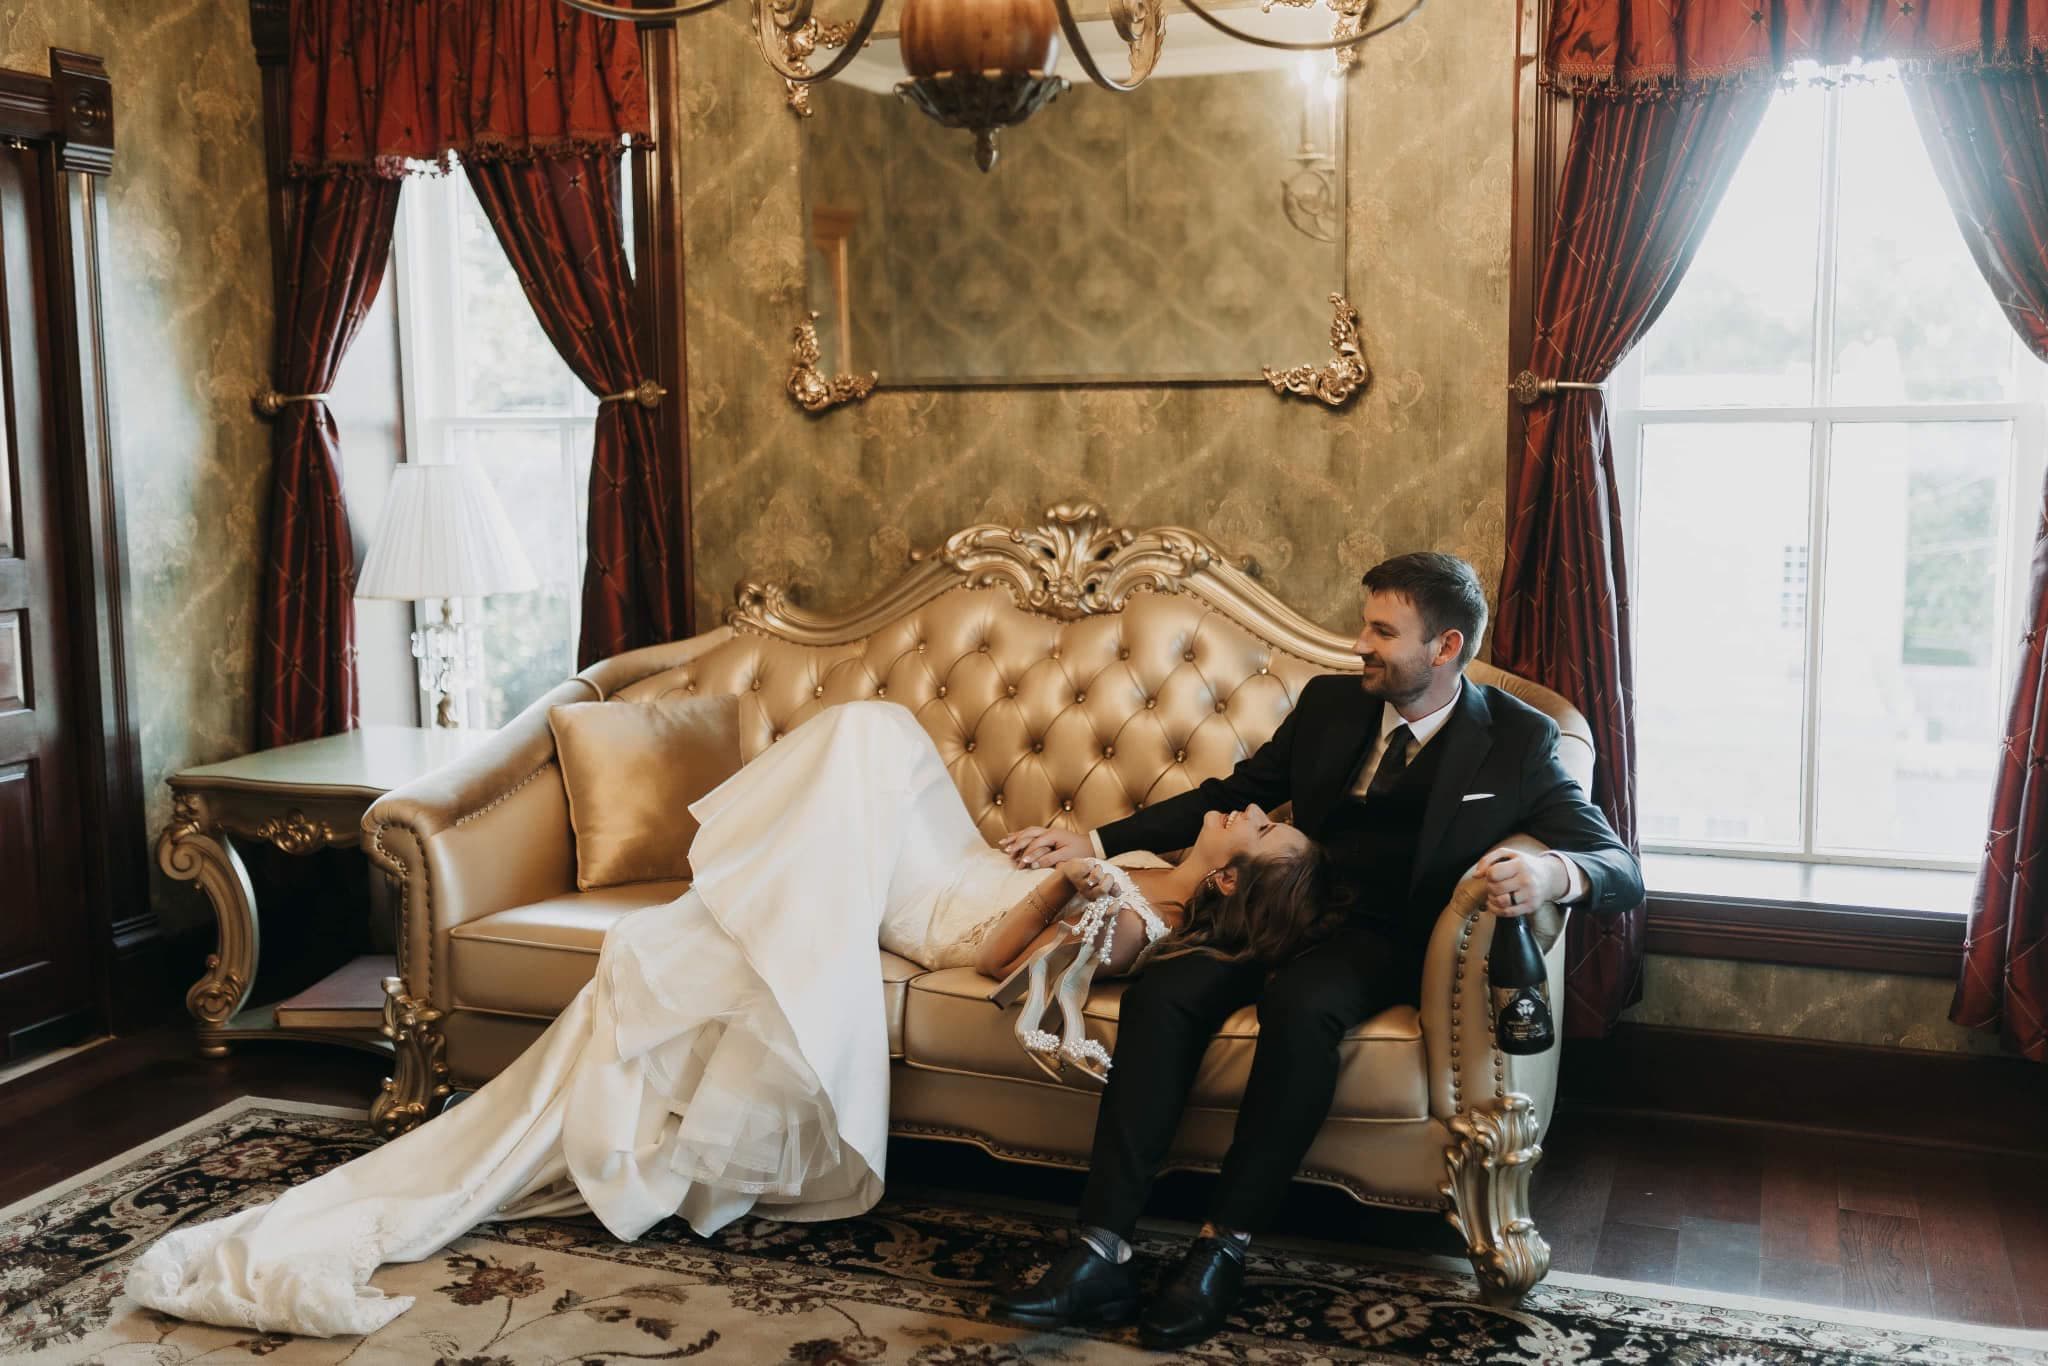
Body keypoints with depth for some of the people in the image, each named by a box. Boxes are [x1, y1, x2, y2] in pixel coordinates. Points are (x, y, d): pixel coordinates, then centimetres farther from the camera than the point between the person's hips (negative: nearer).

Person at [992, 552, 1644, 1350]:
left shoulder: (1517, 741, -3)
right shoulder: (1331, 702, 9)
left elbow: (1621, 868, -10)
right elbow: (1232, 795, 18)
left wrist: (1555, 874, -36)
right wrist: (1094, 841, 11)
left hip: (1390, 941, -4)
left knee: (1301, 1003, -37)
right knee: (1159, 992, -24)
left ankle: (1224, 1249, -25)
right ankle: (1101, 1256, -27)